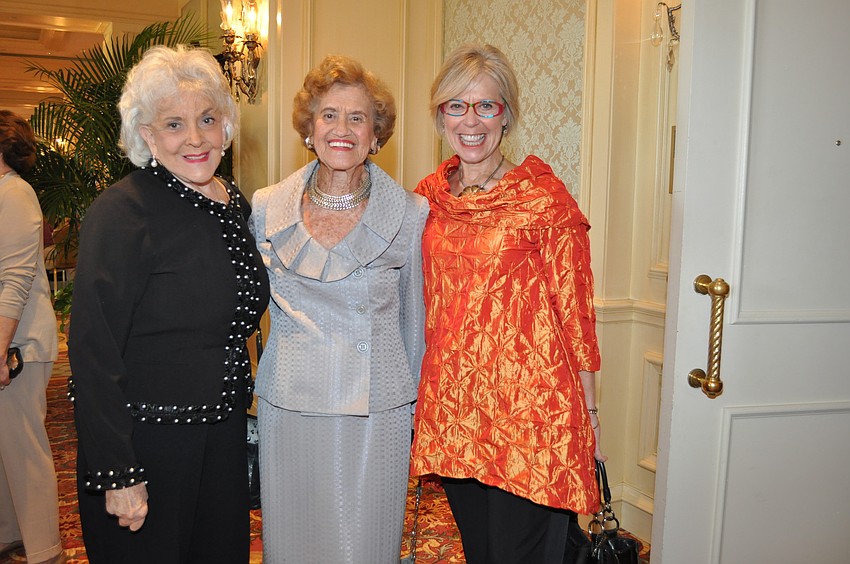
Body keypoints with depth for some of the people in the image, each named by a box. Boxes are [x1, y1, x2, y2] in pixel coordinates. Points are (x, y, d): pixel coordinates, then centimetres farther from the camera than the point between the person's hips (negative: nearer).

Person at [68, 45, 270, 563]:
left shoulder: (236, 204, 4)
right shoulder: (123, 211, -17)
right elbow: (94, 351, -18)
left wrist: (241, 409, 14)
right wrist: (117, 474, -18)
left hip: (224, 437, 7)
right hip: (145, 439, -6)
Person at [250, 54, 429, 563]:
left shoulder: (410, 214, -5)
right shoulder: (267, 208, 1)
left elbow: (413, 319, 4)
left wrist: (410, 404, 8)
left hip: (376, 414, -1)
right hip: (287, 408, 2)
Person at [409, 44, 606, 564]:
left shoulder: (543, 197, -10)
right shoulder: (429, 195, 5)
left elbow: (575, 308, -8)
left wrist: (588, 414, -5)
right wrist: (424, 397, 14)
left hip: (527, 408, -5)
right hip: (451, 403, 5)